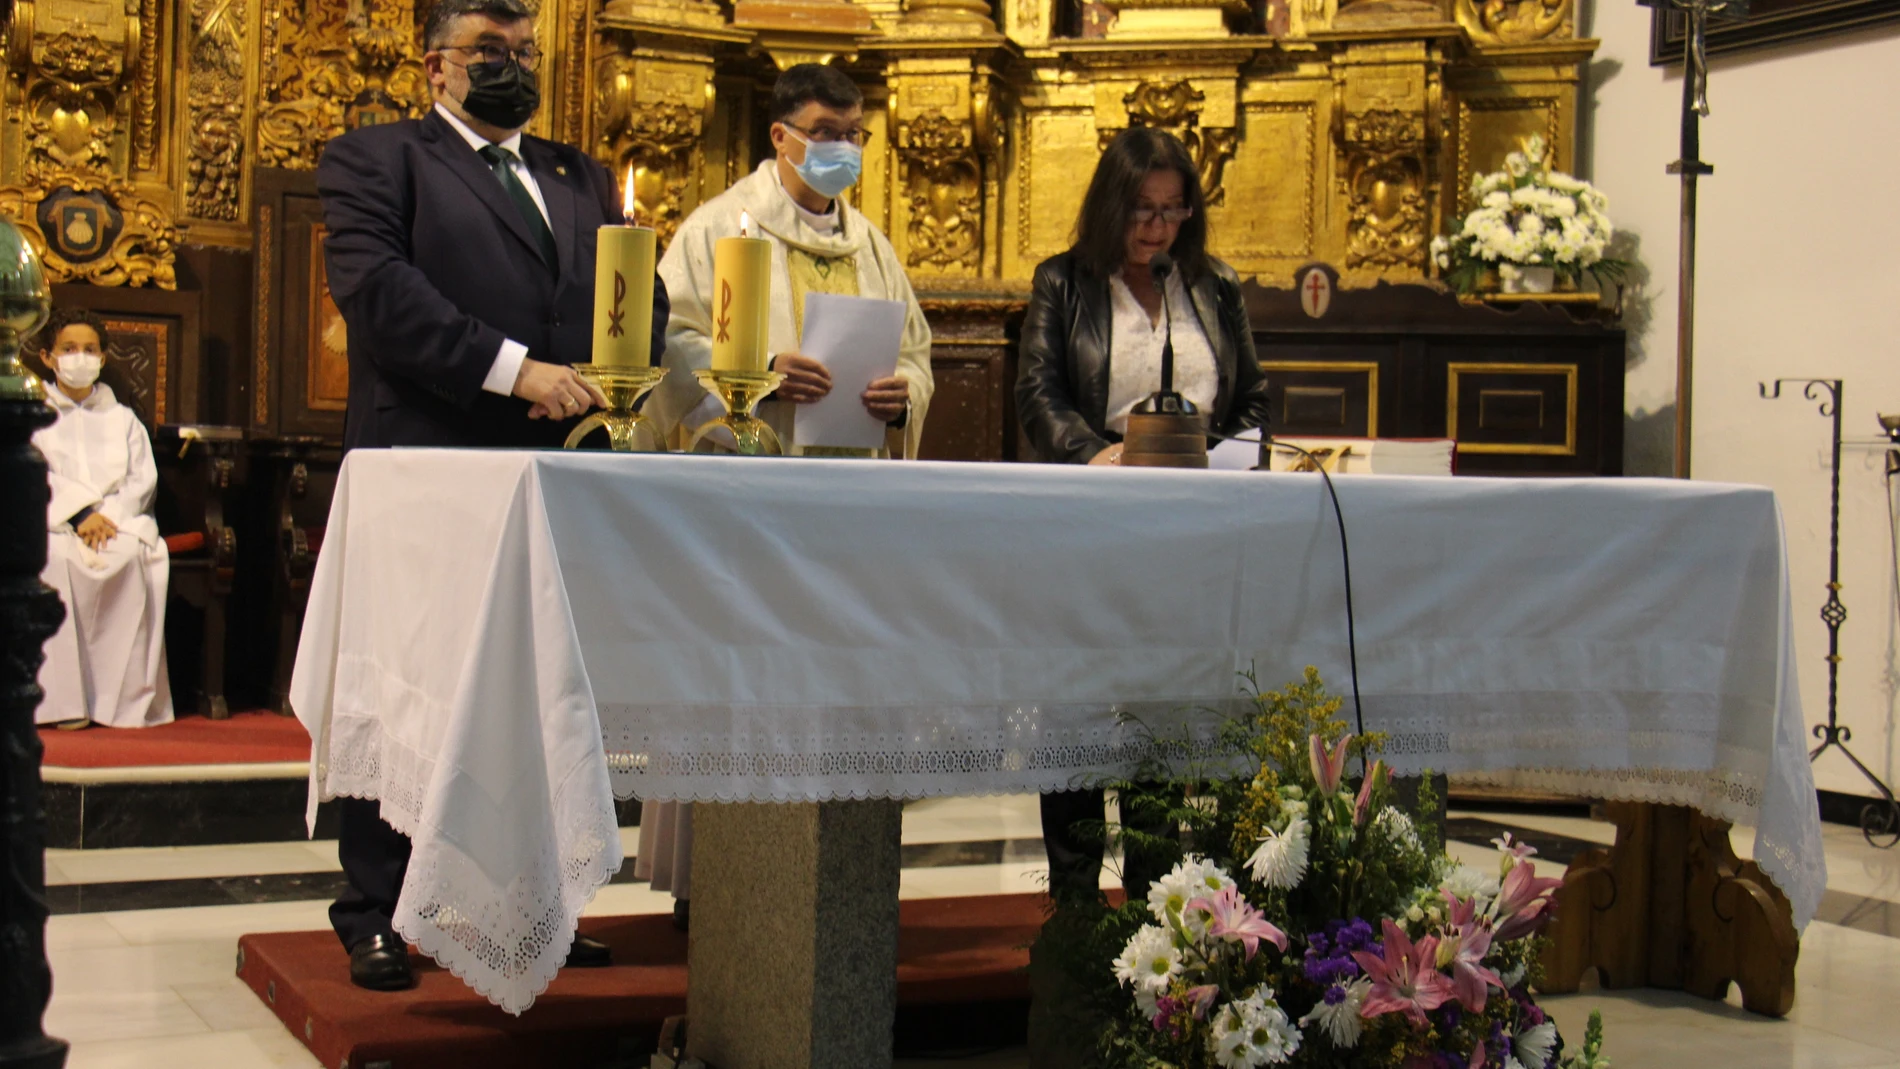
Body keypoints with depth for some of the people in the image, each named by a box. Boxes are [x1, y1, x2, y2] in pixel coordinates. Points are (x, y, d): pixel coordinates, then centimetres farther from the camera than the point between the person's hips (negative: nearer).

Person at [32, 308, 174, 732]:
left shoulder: (123, 419, 23)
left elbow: (144, 479, 8)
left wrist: (107, 516, -11)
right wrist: (78, 513, -16)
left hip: (119, 519, 1)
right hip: (53, 520, -1)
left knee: (139, 557, -34)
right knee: (53, 557, -37)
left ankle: (127, 697, -32)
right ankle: (63, 698, -37)